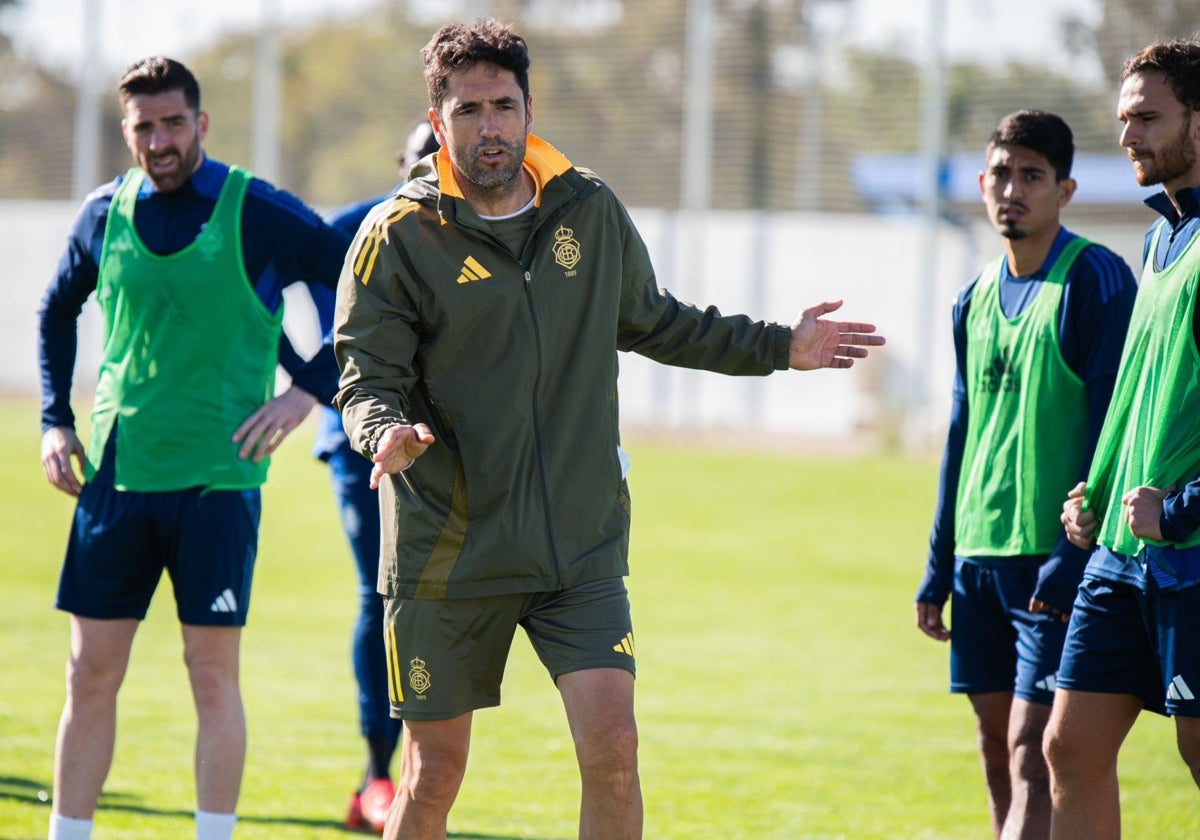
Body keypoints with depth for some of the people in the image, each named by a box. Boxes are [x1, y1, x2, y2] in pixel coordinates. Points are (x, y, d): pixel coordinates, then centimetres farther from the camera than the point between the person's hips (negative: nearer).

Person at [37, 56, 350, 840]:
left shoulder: (260, 215, -5)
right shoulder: (104, 215, 7)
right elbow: (58, 311, 24)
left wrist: (308, 390, -9)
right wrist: (55, 418, 13)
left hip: (218, 474, -4)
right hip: (116, 472, 4)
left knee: (212, 674, -2)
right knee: (91, 672, 5)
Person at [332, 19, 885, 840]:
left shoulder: (590, 210, 6)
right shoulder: (398, 235, -7)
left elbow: (652, 323, 22)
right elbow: (366, 381, -9)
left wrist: (779, 346, 19)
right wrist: (387, 434, -31)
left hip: (582, 545, 2)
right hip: (447, 550, -2)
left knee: (612, 749, -13)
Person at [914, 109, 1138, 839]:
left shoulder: (1096, 281, -7)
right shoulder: (977, 298, 14)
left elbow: (1110, 425, -12)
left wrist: (1075, 555, -19)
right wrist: (939, 570, 19)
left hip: (1054, 562, -7)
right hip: (979, 557, 7)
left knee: (1033, 757, -12)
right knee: (998, 759, 8)